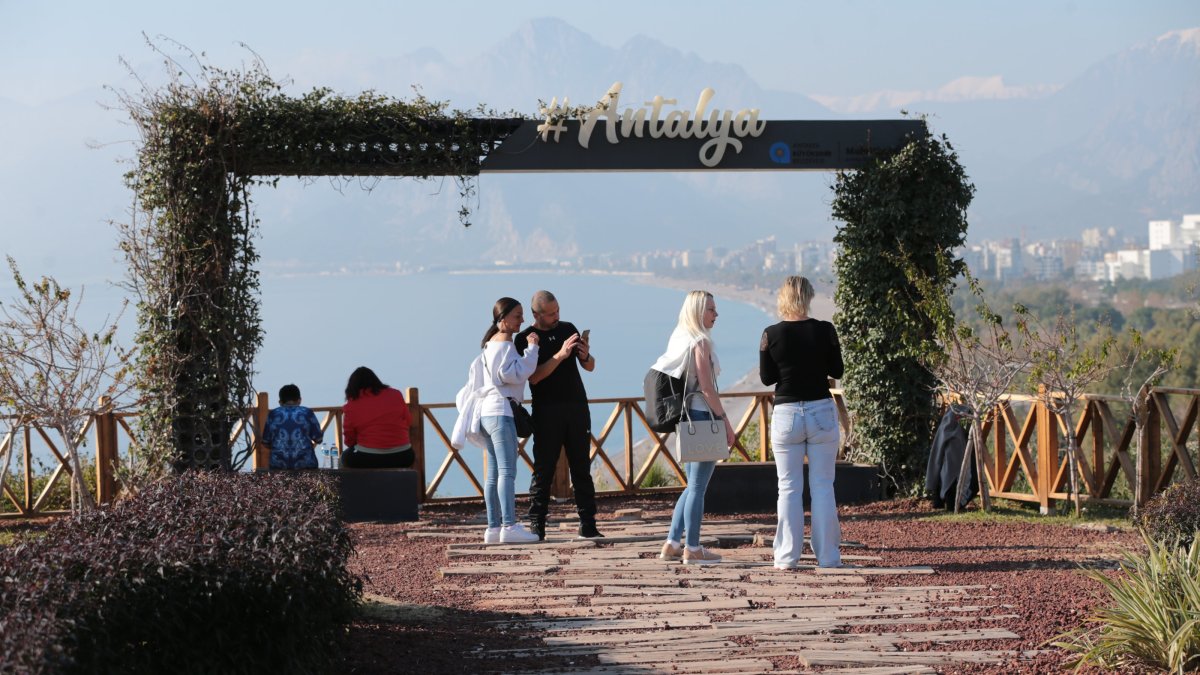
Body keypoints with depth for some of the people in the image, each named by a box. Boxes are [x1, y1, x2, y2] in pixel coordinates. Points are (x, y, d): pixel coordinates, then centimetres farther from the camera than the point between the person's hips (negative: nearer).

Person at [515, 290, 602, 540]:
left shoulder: (568, 329, 13)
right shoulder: (525, 339, -1)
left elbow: (590, 367, 16)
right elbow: (533, 377, -14)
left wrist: (585, 356, -6)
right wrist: (560, 355, -22)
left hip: (577, 408, 4)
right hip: (546, 412, -4)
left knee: (582, 468, 2)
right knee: (543, 470, -4)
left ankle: (588, 524, 3)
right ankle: (537, 526, -2)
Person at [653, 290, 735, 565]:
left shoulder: (679, 338, 13)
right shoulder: (700, 342, -14)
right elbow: (707, 388, -18)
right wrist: (726, 422, -13)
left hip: (687, 418, 9)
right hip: (703, 418, -9)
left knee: (693, 485, 17)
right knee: (698, 486, -2)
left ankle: (672, 543, 17)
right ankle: (692, 549, 3)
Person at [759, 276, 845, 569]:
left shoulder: (771, 334, -6)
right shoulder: (825, 330, -6)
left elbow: (766, 378, 0)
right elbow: (837, 371, 3)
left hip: (786, 415, 0)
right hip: (822, 412, 0)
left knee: (789, 487, 6)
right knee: (823, 485, 6)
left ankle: (788, 556, 5)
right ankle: (827, 556, 7)